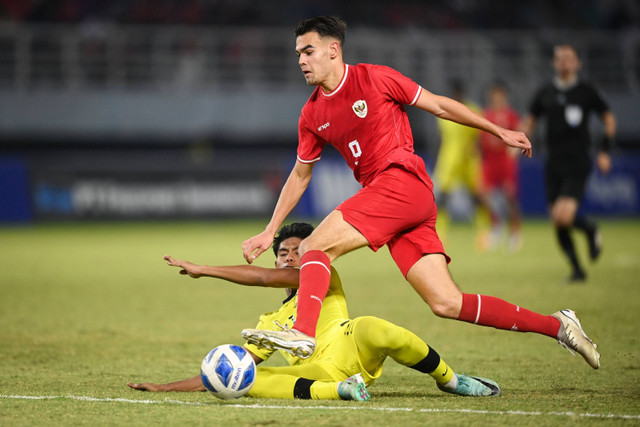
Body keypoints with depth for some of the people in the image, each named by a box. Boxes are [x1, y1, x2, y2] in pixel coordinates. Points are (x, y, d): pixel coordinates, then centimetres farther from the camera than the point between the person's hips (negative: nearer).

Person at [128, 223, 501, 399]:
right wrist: (166, 388, 24)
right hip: (314, 375, 4)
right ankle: (341, 390, -32)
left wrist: (203, 270, 5)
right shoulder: (272, 322, 35)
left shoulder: (326, 280, 17)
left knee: (378, 331, -38)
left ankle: (449, 379, -11)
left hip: (346, 351, -3)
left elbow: (271, 278, 1)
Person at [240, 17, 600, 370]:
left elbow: (439, 105, 6)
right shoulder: (312, 115, 16)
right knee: (447, 304, -3)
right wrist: (270, 232, 22)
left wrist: (500, 132, 10)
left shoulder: (374, 78, -1)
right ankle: (556, 326, 3)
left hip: (404, 180, -6)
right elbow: (300, 175, 26)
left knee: (315, 246, -19)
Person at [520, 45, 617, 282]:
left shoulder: (586, 91, 0)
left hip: (578, 163, -4)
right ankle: (577, 269, 14)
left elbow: (609, 118, 10)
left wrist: (605, 152, 1)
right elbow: (529, 122, 17)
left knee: (564, 216, -21)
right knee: (557, 223, 0)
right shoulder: (545, 93, 8)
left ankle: (590, 229, 12)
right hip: (553, 164, 4)